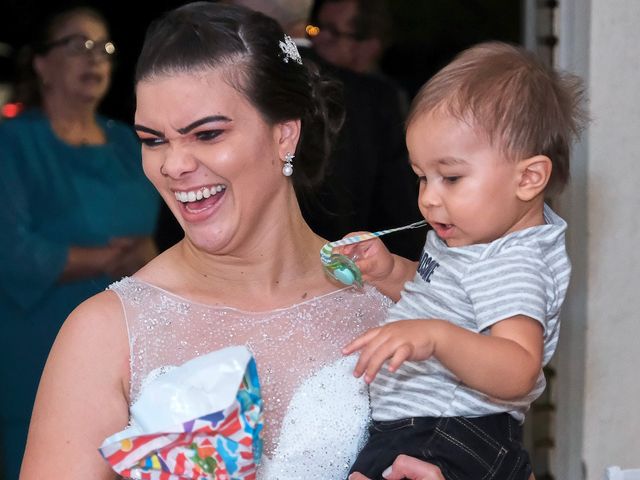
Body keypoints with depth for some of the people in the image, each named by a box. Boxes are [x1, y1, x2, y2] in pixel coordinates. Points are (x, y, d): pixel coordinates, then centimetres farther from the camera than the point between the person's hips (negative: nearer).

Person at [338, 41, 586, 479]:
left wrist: (435, 337, -45)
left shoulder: (514, 263, -20)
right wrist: (389, 272, 10)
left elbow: (518, 373, -33)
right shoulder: (470, 236, 10)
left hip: (455, 440, -10)